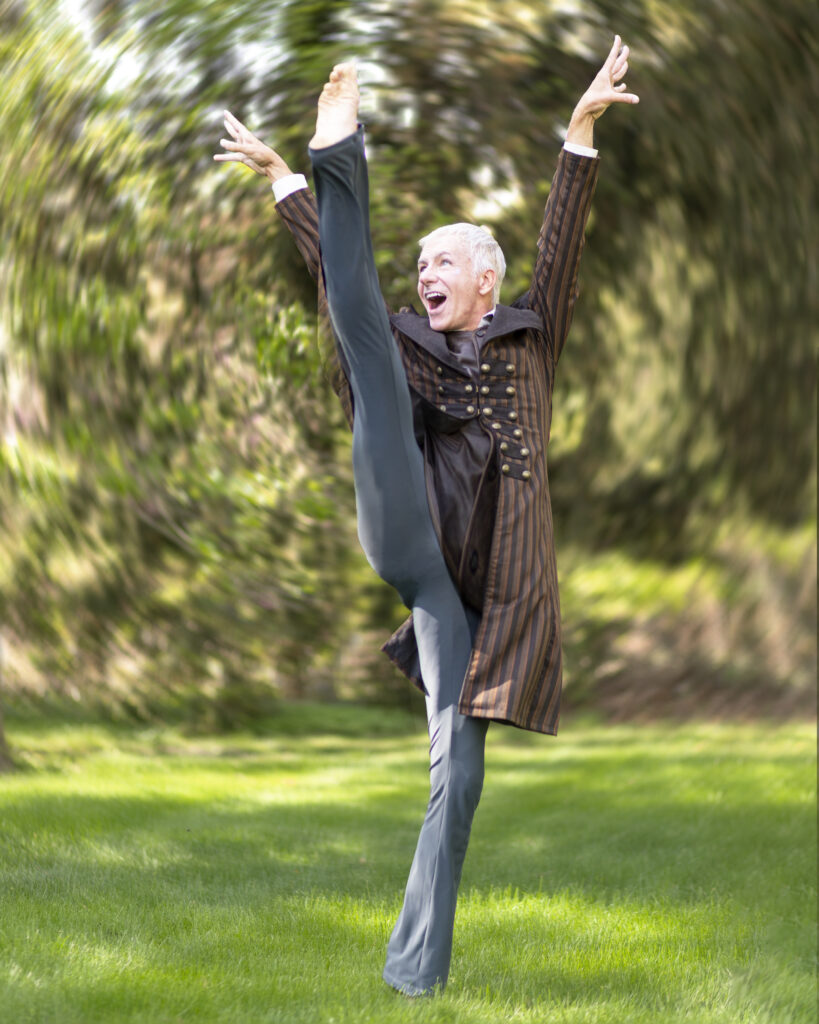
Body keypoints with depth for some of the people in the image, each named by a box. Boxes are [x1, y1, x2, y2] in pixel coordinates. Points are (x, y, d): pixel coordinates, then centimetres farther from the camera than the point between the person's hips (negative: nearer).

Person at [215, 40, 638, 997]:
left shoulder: (530, 338, 18)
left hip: (475, 591, 0)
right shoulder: (419, 350, 21)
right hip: (412, 547, 0)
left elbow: (559, 243, 7)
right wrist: (286, 182, 23)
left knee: (458, 773, -5)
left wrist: (581, 131, -2)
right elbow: (336, 277, 23)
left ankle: (416, 961, 1)